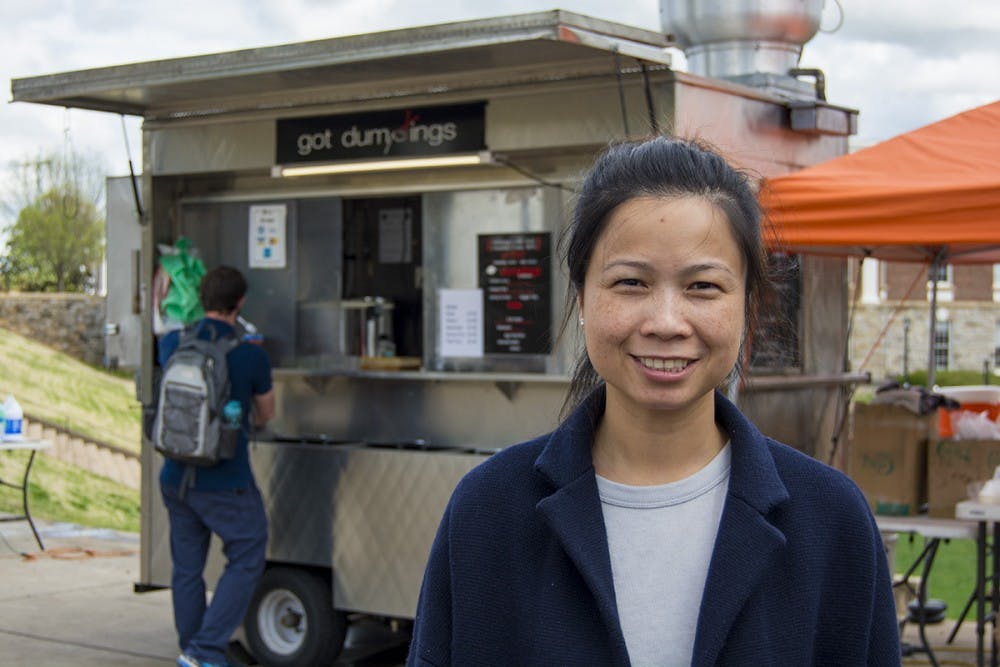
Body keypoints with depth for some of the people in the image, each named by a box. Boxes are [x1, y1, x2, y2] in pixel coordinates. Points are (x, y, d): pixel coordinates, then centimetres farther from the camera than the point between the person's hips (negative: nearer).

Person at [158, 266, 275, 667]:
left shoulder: (173, 345, -1)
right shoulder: (251, 355, -11)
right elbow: (265, 414, 7)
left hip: (175, 479, 5)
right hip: (226, 483, -5)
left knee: (186, 569, 14)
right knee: (246, 562, 6)